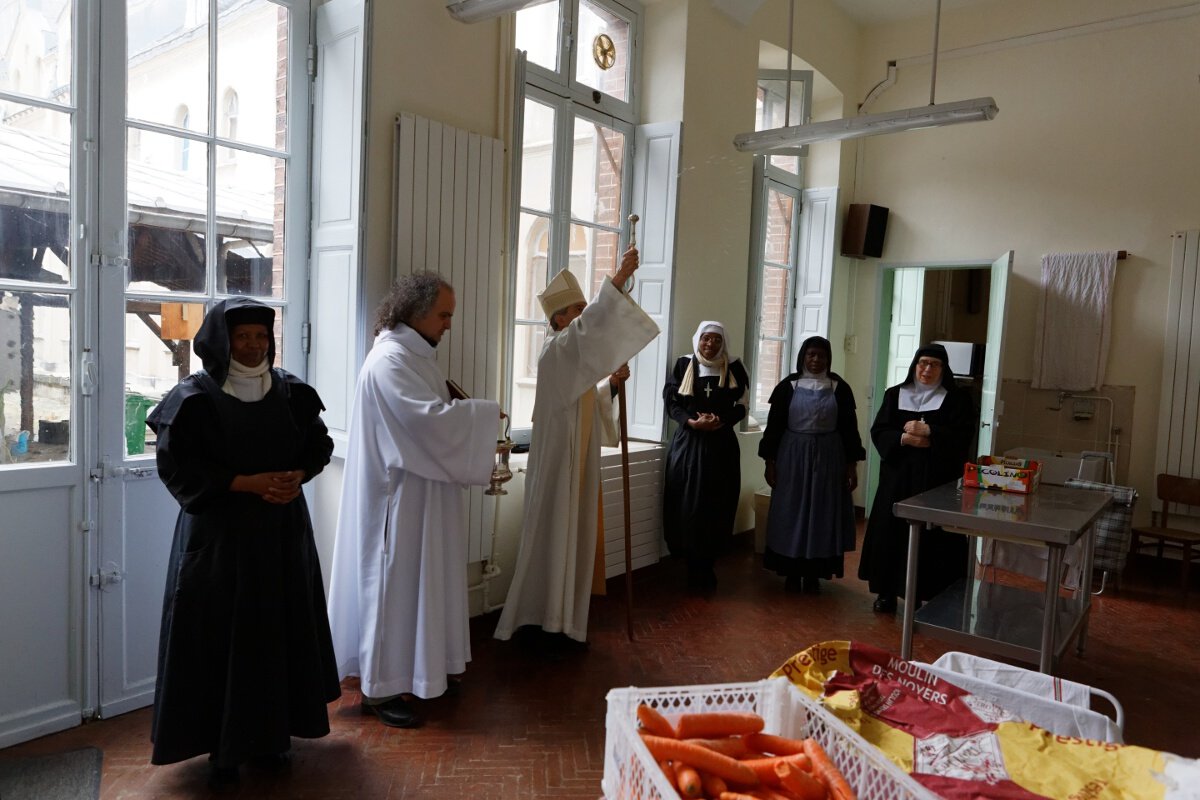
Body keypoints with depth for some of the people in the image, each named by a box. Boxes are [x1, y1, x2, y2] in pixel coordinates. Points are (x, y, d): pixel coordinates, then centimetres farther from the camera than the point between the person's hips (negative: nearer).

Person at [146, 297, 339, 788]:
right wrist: (246, 483, -18)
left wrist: (297, 477, -9)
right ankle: (222, 745, 18)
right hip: (218, 531, -3)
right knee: (221, 635, 2)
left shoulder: (292, 391, 3)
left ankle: (272, 734, 24)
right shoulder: (195, 396, -8)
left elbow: (319, 444, 11)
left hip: (283, 529, 4)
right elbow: (176, 465, -10)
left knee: (281, 629, 9)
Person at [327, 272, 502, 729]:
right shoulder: (390, 360, -19)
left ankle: (425, 670, 31)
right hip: (399, 498, -10)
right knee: (395, 584, 0)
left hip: (422, 493, 10)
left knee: (423, 581, 17)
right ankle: (379, 689, 13)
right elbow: (429, 418, -29)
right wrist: (485, 413, -16)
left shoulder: (417, 354, 13)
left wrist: (475, 420, 0)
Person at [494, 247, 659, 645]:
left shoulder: (575, 355, 16)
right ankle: (543, 621, 7)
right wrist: (617, 280, -38)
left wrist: (611, 383, 1)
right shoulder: (555, 350, -13)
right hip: (558, 459, -9)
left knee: (574, 535, 12)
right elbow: (587, 325, -33)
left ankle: (561, 619, 22)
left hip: (579, 459, 9)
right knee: (553, 534, -3)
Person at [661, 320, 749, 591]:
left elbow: (741, 406, 5)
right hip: (687, 442, -1)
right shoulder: (683, 365, 4)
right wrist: (692, 422, -16)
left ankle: (706, 567, 14)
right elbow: (670, 401, 1)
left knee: (717, 507, 0)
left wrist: (721, 423, -14)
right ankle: (693, 567, 10)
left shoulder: (733, 368, 5)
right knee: (687, 506, -3)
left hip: (722, 444, 1)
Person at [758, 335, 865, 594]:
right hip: (792, 457, 0)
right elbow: (774, 425, 1)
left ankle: (813, 574, 17)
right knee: (791, 512, 4)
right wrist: (769, 462, -2)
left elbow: (849, 427, 3)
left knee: (822, 513, 5)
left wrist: (852, 465, 0)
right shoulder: (788, 386, 0)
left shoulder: (839, 387, 2)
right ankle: (792, 572, 17)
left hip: (829, 458, 1)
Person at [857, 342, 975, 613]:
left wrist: (928, 432, -20)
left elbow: (962, 436, -9)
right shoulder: (895, 394, 8)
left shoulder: (957, 399, 2)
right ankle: (888, 592, 16)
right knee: (892, 532, 5)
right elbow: (878, 432, 2)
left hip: (938, 479, -2)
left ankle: (932, 596, 7)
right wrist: (904, 438, -16)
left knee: (931, 537, -3)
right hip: (898, 476, 2)